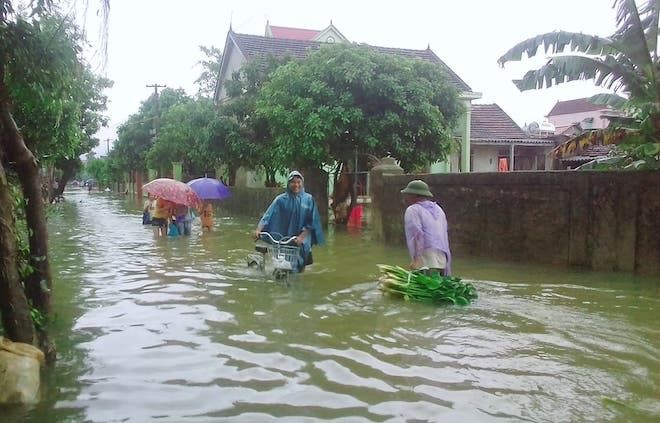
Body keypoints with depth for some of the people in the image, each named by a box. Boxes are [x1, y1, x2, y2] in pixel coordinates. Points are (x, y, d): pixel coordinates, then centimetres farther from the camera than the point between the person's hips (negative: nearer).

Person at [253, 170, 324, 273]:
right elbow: (268, 215, -6)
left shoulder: (309, 199, 3)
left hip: (302, 239, 0)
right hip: (283, 239, 0)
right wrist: (258, 230, -21)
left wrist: (301, 236, -15)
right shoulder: (281, 199, 3)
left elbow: (311, 223, -2)